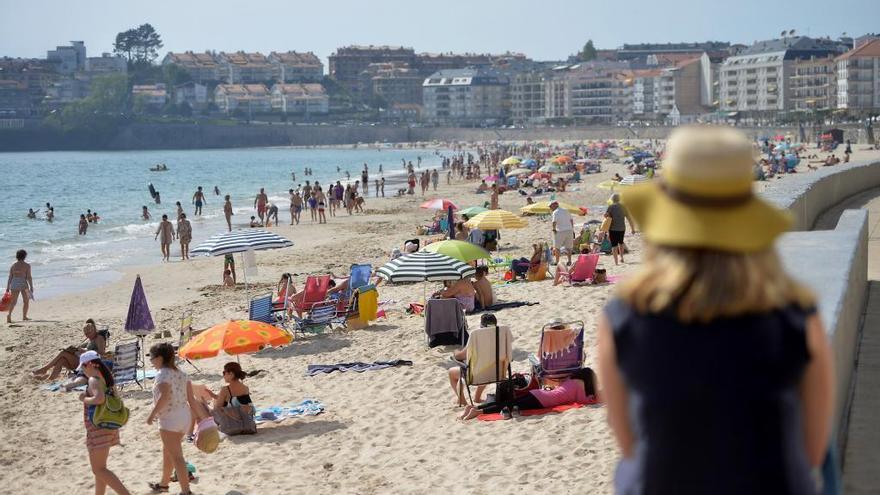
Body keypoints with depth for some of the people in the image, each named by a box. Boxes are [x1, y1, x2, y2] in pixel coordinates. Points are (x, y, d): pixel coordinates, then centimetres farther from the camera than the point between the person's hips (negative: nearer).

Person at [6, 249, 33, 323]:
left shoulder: (13, 265, 9)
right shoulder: (27, 265, -1)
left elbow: (10, 277, 8)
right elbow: (29, 277, -7)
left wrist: (7, 287, 11)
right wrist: (31, 287, -4)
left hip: (14, 284, 3)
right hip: (23, 284, -3)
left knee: (13, 302, -1)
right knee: (26, 301, 15)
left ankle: (9, 314, -24)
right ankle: (24, 316, 18)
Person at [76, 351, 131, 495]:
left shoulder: (94, 380, -17)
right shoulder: (107, 377, 10)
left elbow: (99, 399, -35)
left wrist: (84, 399, -17)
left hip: (98, 428, -9)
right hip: (109, 426, 9)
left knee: (99, 470, -6)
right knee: (100, 467, 19)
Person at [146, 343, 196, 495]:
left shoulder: (163, 374, -12)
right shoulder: (181, 373, 12)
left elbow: (165, 395, -28)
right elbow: (191, 397, 9)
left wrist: (152, 414, -23)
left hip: (169, 418, -9)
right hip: (184, 415, 9)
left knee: (176, 456, -6)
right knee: (168, 451, 25)